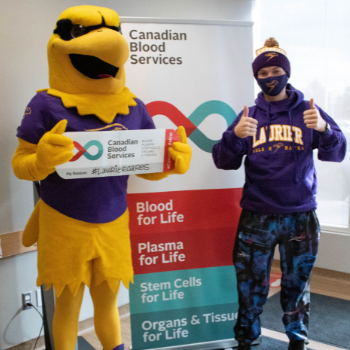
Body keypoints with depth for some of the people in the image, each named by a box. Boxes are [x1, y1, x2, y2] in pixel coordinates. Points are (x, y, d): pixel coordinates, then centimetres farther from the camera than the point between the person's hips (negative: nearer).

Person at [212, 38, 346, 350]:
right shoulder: (249, 115, 4)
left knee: (297, 283, 14)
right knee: (251, 284, 9)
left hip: (301, 216, 0)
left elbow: (337, 153, -7)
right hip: (257, 217, 0)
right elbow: (224, 162, -4)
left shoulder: (307, 111, 3)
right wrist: (235, 135, -24)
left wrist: (324, 129, -28)